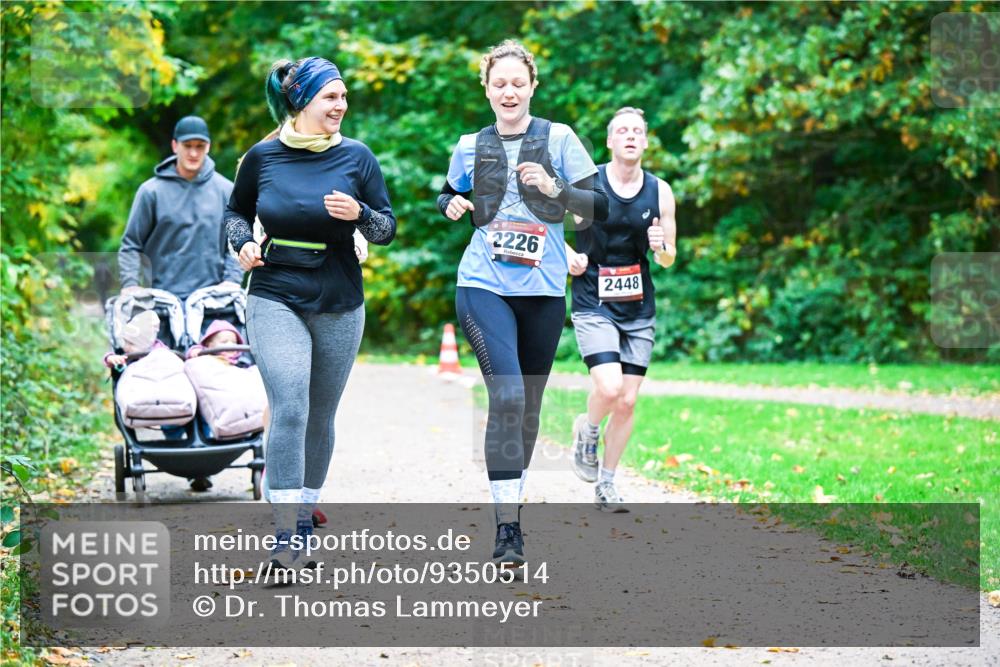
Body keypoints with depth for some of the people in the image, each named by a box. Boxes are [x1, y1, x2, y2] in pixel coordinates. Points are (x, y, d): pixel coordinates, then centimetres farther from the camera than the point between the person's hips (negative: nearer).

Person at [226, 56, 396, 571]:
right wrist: (244, 244, -5)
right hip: (275, 300, -2)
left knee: (320, 418, 11)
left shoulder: (356, 157, 1)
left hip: (340, 306, 2)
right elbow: (236, 211, 16)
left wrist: (359, 213, -16)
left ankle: (305, 517, 30)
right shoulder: (262, 157, 0)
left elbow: (387, 229, 4)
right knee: (289, 410, -17)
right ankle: (284, 539, -18)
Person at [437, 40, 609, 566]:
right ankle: (506, 526, -16)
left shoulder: (558, 138, 2)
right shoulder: (471, 146, 7)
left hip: (543, 289, 1)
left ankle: (513, 499, 31)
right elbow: (447, 194, 24)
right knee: (506, 397, -16)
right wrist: (451, 205, 0)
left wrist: (555, 189, -17)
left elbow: (599, 207, 1)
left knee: (529, 404, 11)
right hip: (484, 287, -1)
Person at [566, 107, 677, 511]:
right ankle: (586, 432, 13)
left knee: (627, 401, 2)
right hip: (593, 306, -3)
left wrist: (661, 248, -13)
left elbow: (669, 258, 10)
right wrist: (568, 256, -14)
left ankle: (606, 485, 18)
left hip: (638, 310, 4)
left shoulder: (660, 192, 3)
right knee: (608, 388, -21)